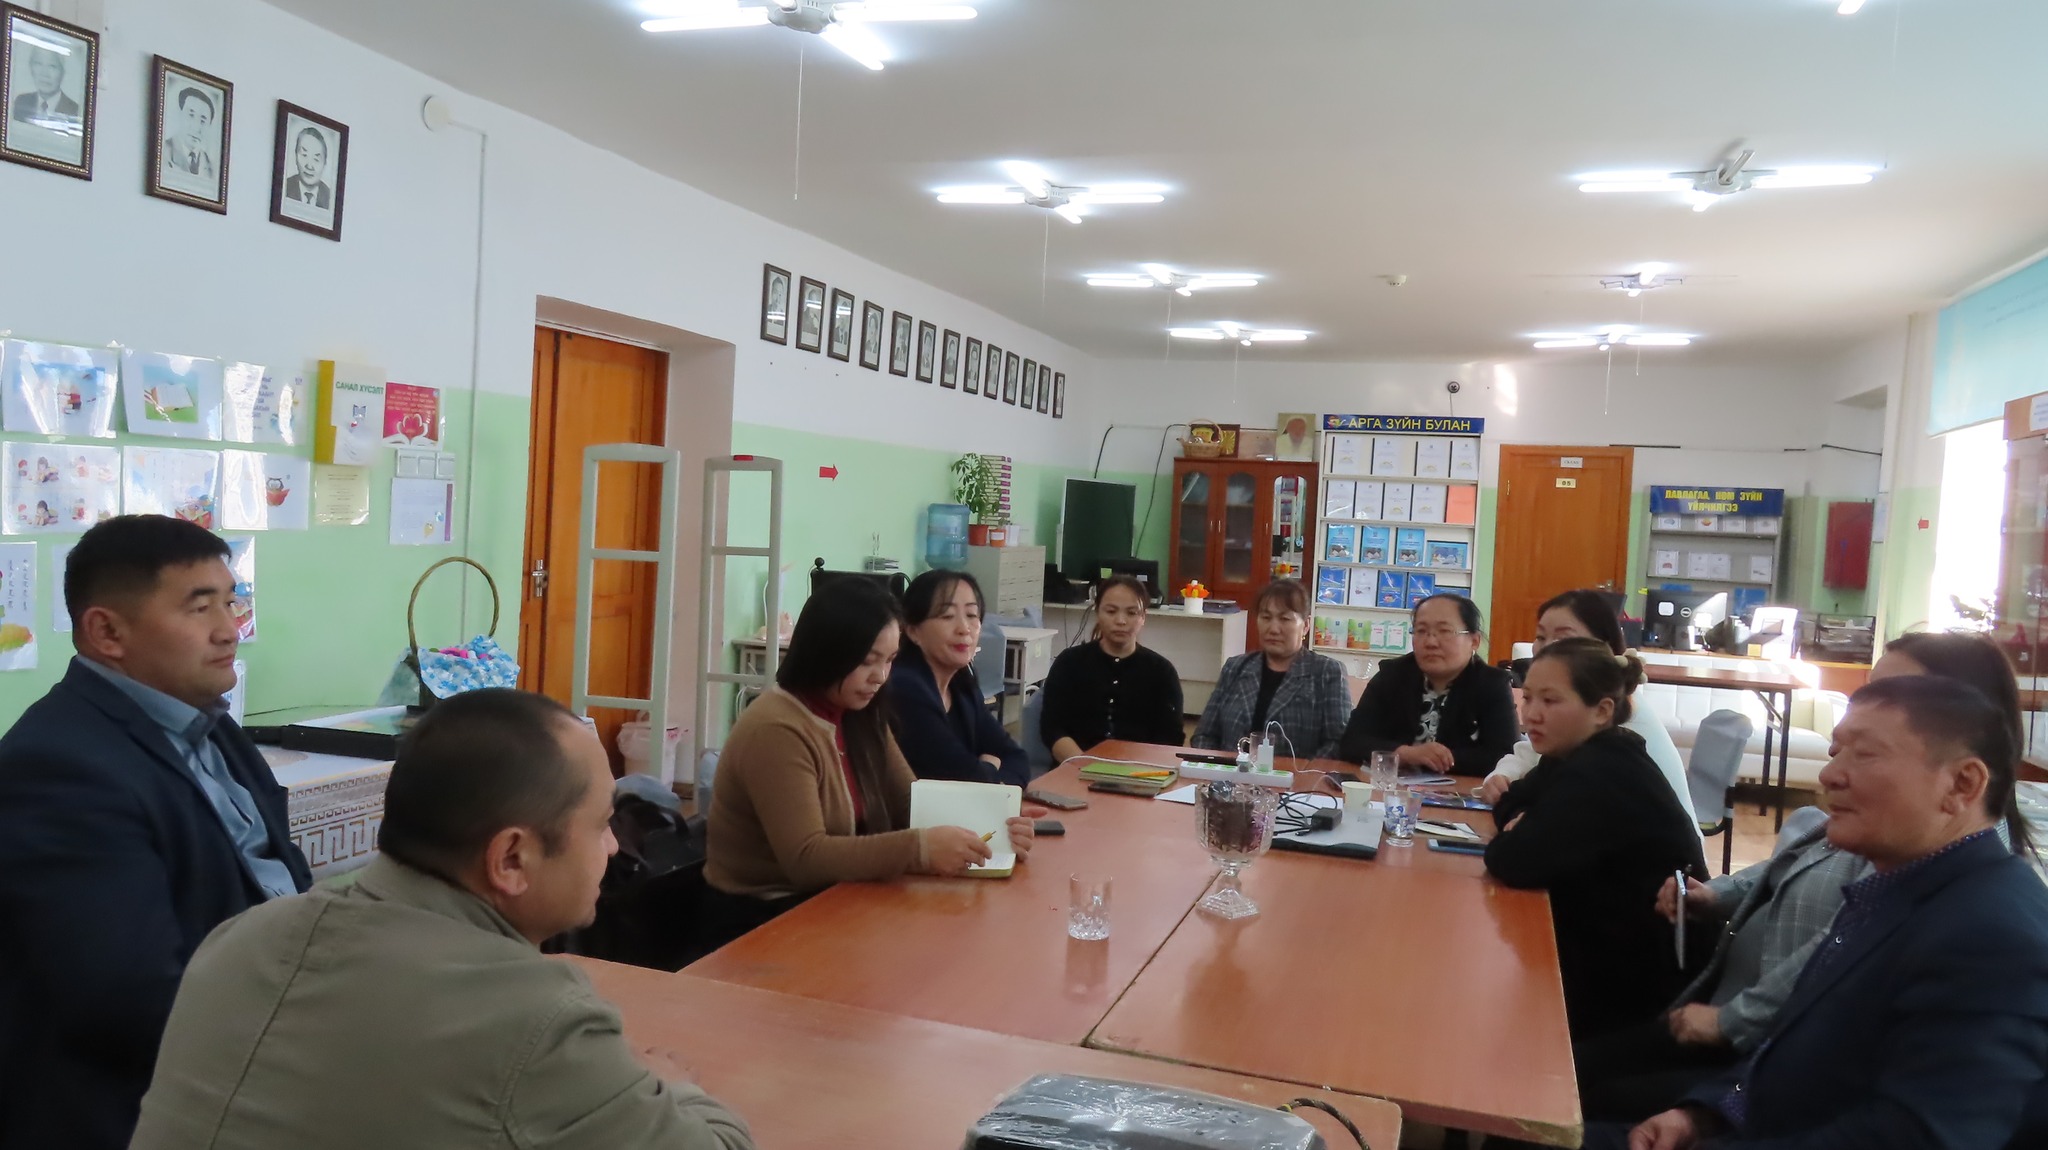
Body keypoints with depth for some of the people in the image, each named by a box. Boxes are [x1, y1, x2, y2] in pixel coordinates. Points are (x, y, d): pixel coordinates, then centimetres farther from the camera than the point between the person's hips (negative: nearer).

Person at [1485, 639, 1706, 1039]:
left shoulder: (1605, 777, -26)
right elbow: (1511, 807, 9)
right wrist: (1523, 827, -13)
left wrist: (1514, 840, -8)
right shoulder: (1587, 756, 4)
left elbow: (1517, 862, -29)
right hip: (1601, 948, 8)